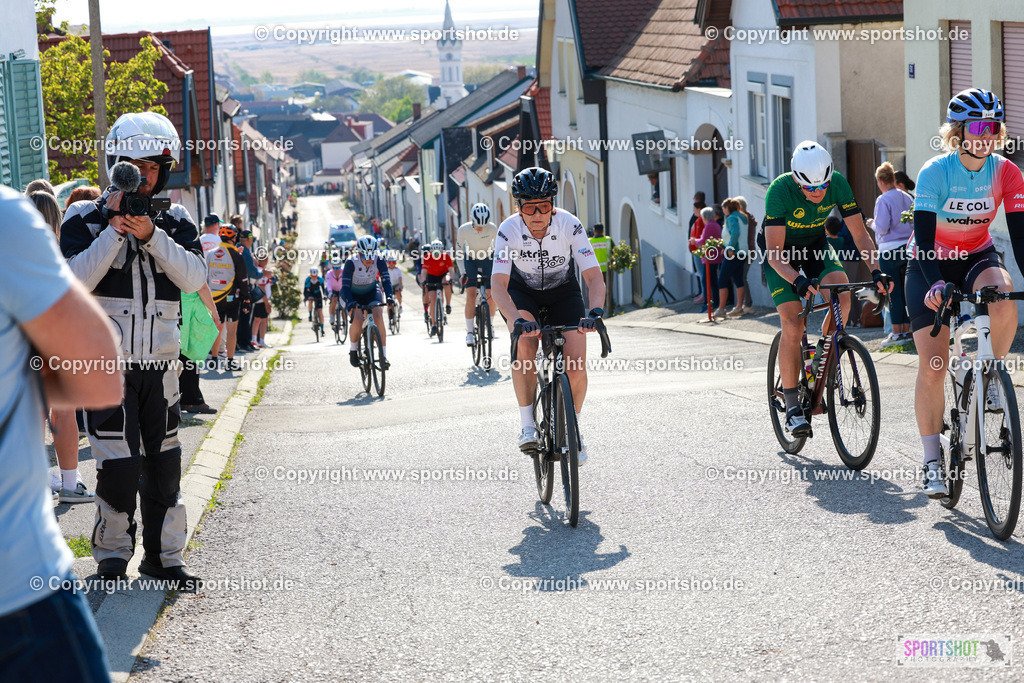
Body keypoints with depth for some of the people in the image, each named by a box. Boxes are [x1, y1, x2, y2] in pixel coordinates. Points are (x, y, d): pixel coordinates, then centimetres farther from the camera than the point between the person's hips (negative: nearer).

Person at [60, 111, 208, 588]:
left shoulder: (175, 222, 7)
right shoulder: (86, 219, -1)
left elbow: (195, 278, -9)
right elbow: (76, 281, -15)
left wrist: (151, 235, -20)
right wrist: (114, 230, -20)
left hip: (159, 363, 4)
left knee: (163, 463, 8)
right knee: (119, 465, -8)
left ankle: (164, 557, 19)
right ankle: (113, 555, 9)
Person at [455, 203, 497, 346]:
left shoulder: (492, 229, -26)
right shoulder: (463, 229, -25)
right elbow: (459, 252, -13)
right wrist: (462, 273, -21)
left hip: (488, 260, 1)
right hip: (470, 260, -1)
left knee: (491, 297, -9)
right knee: (471, 295, -17)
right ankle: (469, 332, -13)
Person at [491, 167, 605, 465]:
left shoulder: (569, 225, -27)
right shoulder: (509, 230, -27)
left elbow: (595, 277, -29)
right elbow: (498, 285, -34)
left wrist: (595, 311, -48)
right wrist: (516, 320, -51)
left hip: (563, 292, 0)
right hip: (522, 293, 0)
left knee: (575, 369, -16)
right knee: (525, 340, -33)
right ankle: (527, 426, -21)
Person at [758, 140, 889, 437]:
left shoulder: (838, 184, -25)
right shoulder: (780, 190, -34)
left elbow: (860, 234, -20)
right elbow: (774, 253, -35)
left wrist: (875, 271, -35)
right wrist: (797, 281, -52)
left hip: (815, 245, 3)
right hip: (781, 250, -3)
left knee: (841, 293, -26)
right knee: (793, 326, -16)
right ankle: (792, 406, -6)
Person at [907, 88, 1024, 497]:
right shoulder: (934, 172, -22)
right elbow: (923, 238, -29)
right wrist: (935, 284, -45)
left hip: (977, 258, 2)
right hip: (930, 265, -2)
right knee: (932, 366, -9)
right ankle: (932, 462, 1)